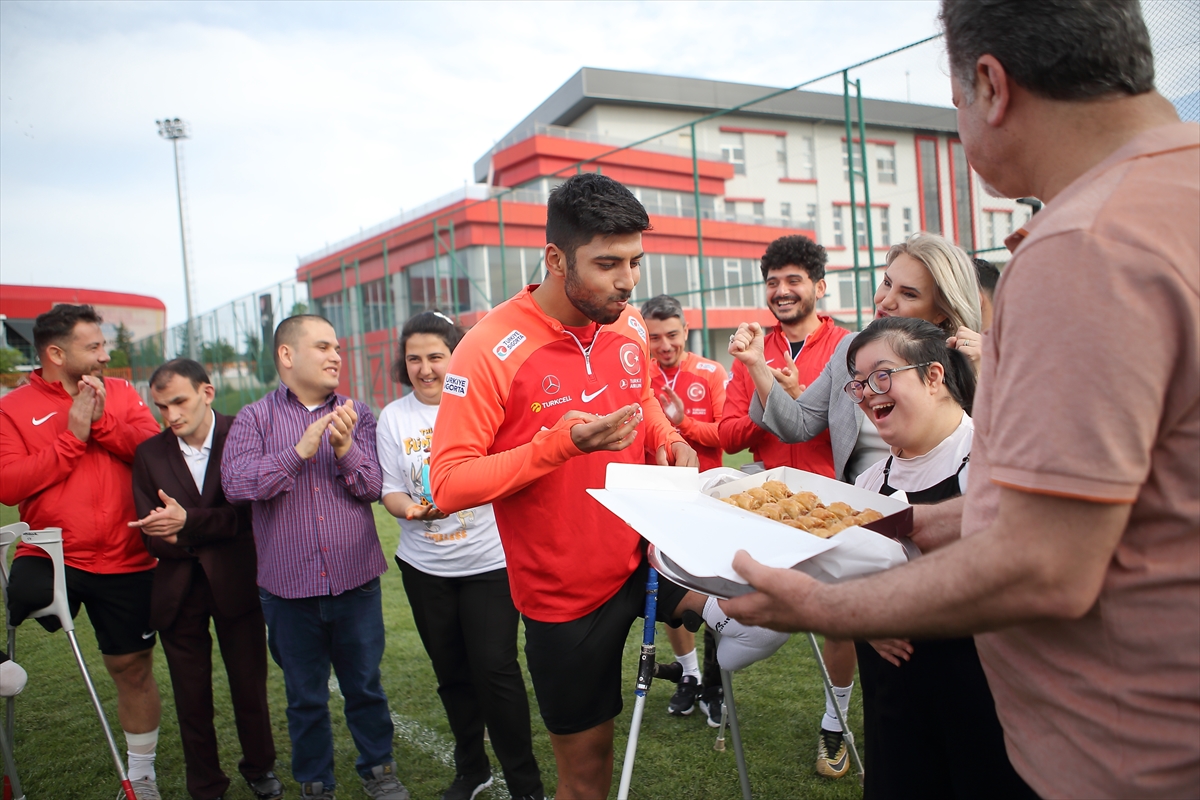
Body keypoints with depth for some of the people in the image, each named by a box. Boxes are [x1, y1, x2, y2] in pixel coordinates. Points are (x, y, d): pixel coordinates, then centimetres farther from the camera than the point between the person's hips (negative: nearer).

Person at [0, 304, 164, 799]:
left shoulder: (121, 394, 4)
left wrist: (102, 421, -20)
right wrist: (72, 436, -18)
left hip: (125, 563, 2)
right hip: (50, 557, -1)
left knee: (132, 666, 13)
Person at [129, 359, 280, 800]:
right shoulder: (149, 453, 1)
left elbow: (249, 511, -13)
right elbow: (151, 533, -1)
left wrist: (188, 523, -22)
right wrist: (209, 537, -17)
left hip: (236, 583, -2)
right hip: (177, 591, 2)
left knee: (250, 685, 10)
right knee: (191, 696, 12)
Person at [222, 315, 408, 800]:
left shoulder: (356, 415, 4)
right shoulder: (255, 418, -1)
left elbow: (372, 487, -5)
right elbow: (236, 483, -15)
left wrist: (346, 449, -23)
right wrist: (299, 450, -23)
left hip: (356, 582, 1)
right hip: (289, 587, -1)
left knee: (365, 686, 14)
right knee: (305, 696, 15)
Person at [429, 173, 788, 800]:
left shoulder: (628, 325, -1)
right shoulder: (490, 350, -20)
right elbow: (449, 484, -20)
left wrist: (672, 441, -3)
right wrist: (562, 442, -31)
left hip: (648, 553, 4)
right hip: (567, 595, -3)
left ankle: (716, 614, 4)